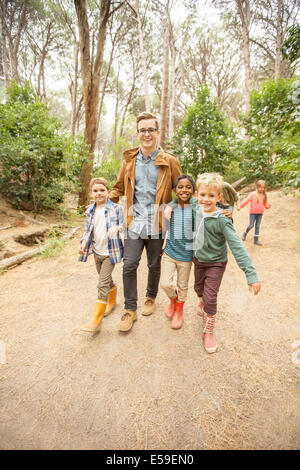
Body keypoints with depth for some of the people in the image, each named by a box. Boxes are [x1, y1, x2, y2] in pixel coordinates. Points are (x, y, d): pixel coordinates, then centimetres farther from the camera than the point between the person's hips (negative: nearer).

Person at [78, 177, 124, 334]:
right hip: (97, 252, 5)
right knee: (107, 280, 20)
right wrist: (83, 243, -6)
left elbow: (123, 225, -6)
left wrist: (118, 228, -28)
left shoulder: (116, 208, -8)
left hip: (110, 252, -5)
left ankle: (96, 319, 2)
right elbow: (87, 230, 10)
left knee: (102, 284, -7)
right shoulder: (90, 211, 6)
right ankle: (112, 301, 46)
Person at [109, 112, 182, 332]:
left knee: (154, 265, 13)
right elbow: (119, 188, 15)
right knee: (129, 265, -2)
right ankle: (130, 309, 15)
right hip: (134, 222, 2)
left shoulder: (169, 161, -1)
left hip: (157, 223, -1)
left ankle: (151, 298, 39)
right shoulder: (129, 160, 7)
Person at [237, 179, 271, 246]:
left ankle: (256, 240, 15)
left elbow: (265, 204, 9)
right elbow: (246, 200, -13)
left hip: (260, 213, 4)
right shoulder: (253, 194, -8)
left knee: (257, 226, 8)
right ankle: (245, 233, 30)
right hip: (253, 213, -4)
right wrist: (239, 206, -24)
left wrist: (268, 206, -13)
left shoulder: (264, 195, 4)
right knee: (251, 226, -1)